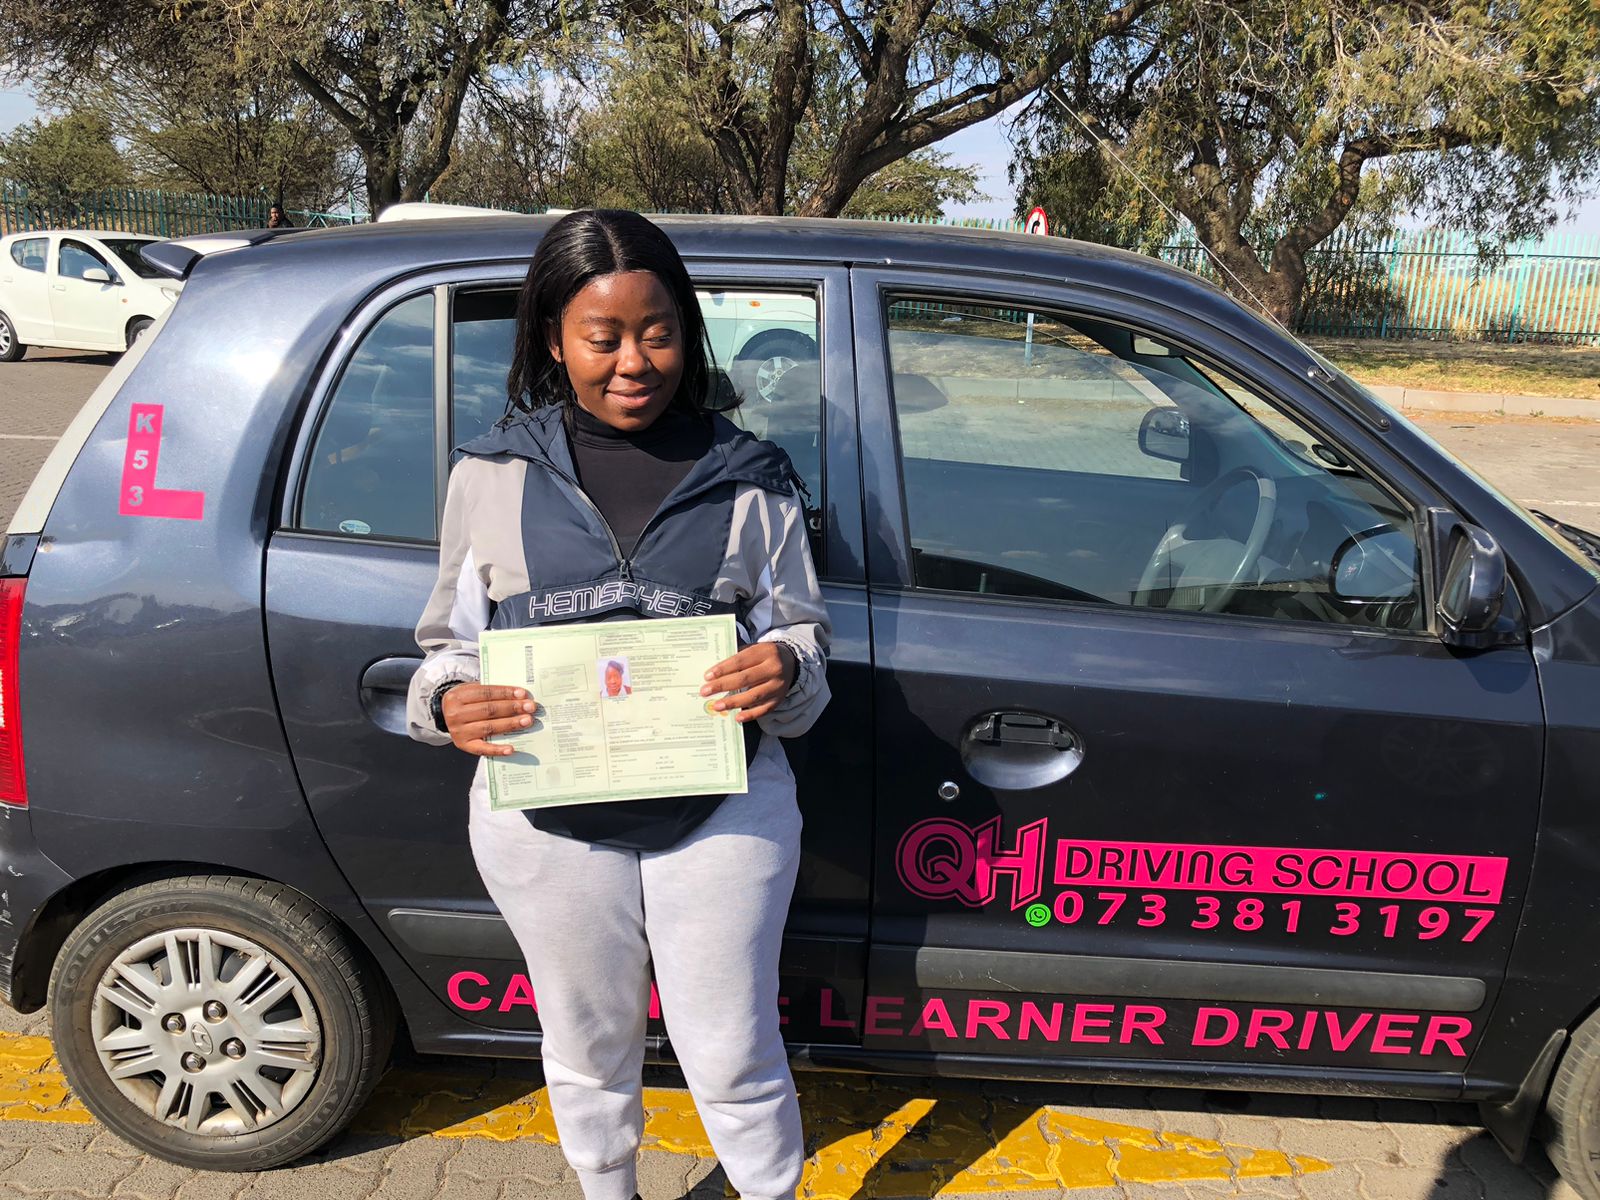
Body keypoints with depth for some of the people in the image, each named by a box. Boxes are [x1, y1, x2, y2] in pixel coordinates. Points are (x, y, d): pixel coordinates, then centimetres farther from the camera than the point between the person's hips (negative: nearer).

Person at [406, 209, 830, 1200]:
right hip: (548, 821, 2)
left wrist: (786, 672, -21)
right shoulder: (494, 476, 0)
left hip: (723, 814, -1)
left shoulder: (747, 479, -1)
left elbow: (803, 633, 3)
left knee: (733, 1057, 12)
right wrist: (450, 702, -17)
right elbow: (453, 641, 6)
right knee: (590, 1051, 22)